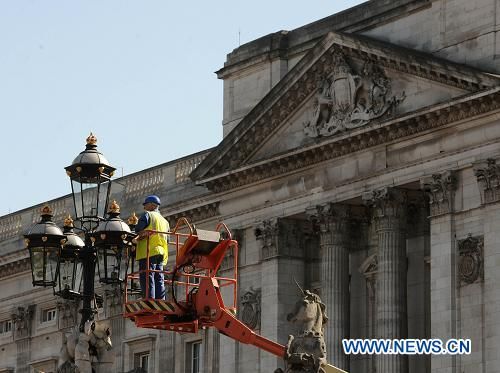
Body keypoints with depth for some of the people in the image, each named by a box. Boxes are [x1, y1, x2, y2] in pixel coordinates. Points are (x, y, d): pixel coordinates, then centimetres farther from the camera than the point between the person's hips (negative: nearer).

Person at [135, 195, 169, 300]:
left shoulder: (147, 215, 3)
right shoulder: (164, 221, 25)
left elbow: (138, 232, -9)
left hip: (148, 252, -7)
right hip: (161, 253, 7)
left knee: (147, 280, -12)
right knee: (159, 280, 4)